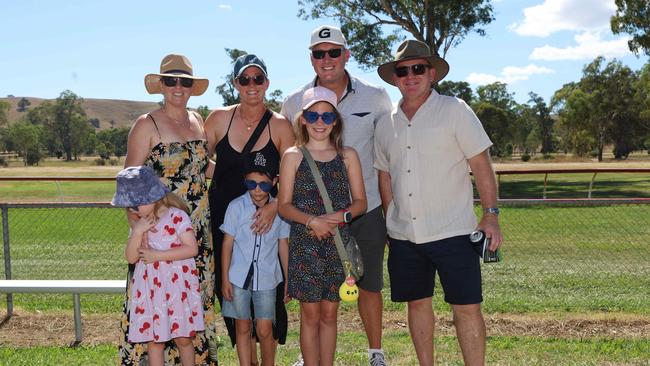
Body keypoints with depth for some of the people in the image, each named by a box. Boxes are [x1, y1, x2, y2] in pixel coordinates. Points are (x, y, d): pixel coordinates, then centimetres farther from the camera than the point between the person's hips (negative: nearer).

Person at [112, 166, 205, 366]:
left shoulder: (176, 216, -10)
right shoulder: (139, 223, 8)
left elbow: (192, 248, -16)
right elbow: (131, 258, 1)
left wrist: (157, 255, -17)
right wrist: (137, 231, -13)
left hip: (177, 284, -5)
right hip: (150, 288, 5)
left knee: (183, 338, 5)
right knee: (153, 340, 8)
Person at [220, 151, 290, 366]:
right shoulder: (236, 206, -5)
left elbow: (283, 245, 6)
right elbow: (227, 243, -1)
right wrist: (225, 279, -2)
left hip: (266, 278, 0)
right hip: (239, 277, 0)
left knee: (264, 330, 1)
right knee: (242, 328, 9)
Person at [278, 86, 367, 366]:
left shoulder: (347, 156, 6)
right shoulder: (293, 156, 1)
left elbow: (360, 201, 6)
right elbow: (284, 205, -2)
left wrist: (341, 216, -14)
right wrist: (312, 220, -18)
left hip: (338, 243, 2)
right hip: (305, 244, -2)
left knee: (329, 314, 10)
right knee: (310, 314, 3)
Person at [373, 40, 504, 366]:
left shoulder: (455, 110, -4)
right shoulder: (386, 124, 9)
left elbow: (481, 164, -6)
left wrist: (491, 215, -11)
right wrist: (391, 221, 13)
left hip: (452, 230, -4)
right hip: (404, 236, 5)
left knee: (467, 308, -2)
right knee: (417, 303, 13)